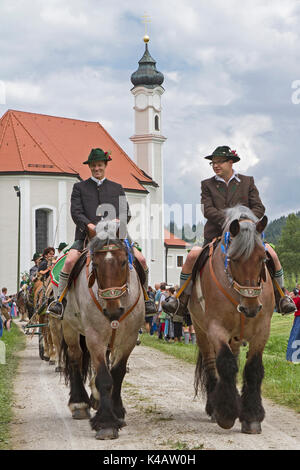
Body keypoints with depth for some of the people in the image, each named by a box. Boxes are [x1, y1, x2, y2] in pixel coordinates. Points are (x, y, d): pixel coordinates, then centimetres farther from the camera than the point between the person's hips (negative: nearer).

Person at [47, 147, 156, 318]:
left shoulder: (117, 188, 21)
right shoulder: (79, 187, 14)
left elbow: (126, 212, 11)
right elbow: (76, 212, 1)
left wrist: (118, 221, -13)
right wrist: (90, 225, -18)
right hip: (87, 235, -2)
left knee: (141, 259, -14)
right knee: (70, 261, -27)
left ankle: (144, 298, 6)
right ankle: (61, 300, -11)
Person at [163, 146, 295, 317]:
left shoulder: (247, 182, 11)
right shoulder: (207, 185, 10)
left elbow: (259, 208, 3)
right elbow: (207, 209, -5)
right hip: (216, 235, 0)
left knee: (271, 254, -19)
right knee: (193, 255, -22)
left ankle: (281, 297, -1)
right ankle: (182, 299, -8)